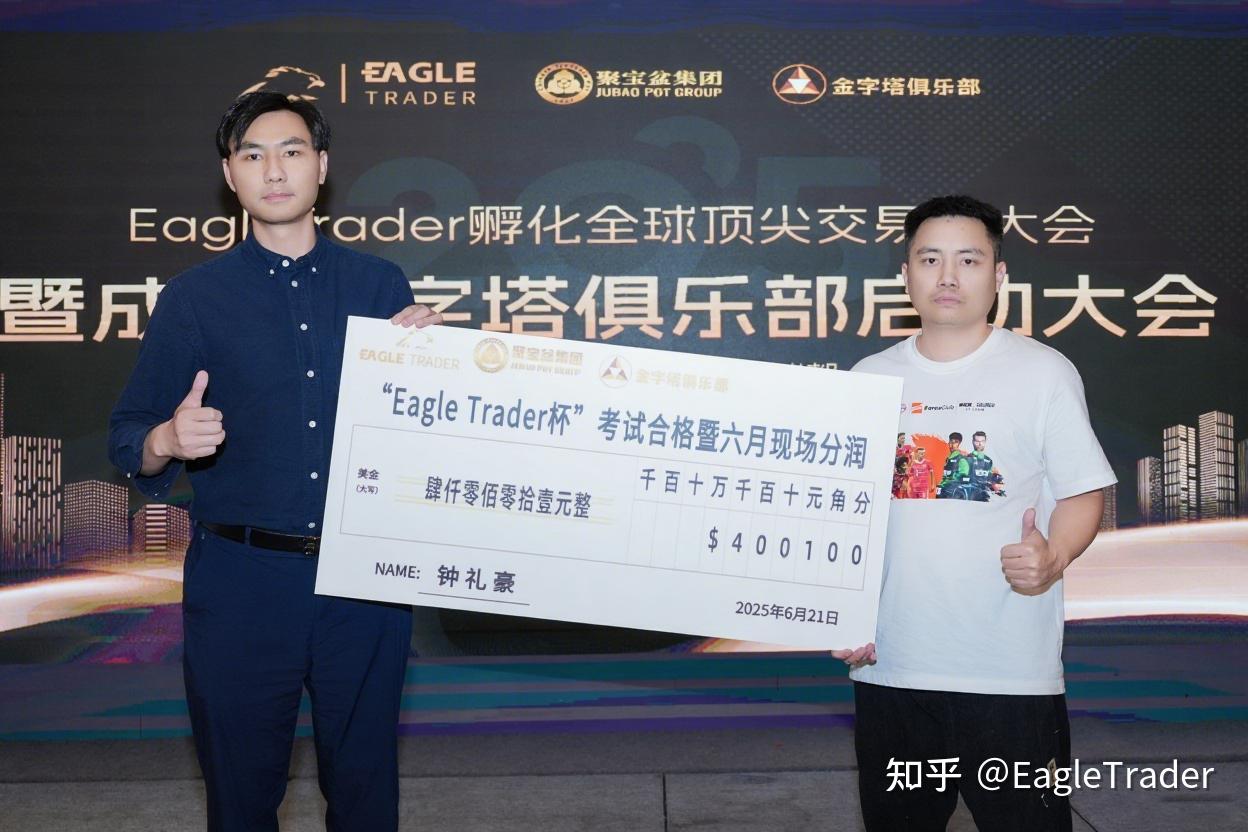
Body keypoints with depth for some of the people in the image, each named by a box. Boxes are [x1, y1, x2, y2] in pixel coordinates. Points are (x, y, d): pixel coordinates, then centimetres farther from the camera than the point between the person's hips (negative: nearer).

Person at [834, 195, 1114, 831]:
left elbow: (1083, 492, 0)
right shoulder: (869, 378, 8)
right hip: (888, 666, 3)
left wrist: (1052, 558, -20)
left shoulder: (1043, 372, 0)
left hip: (1013, 674, -3)